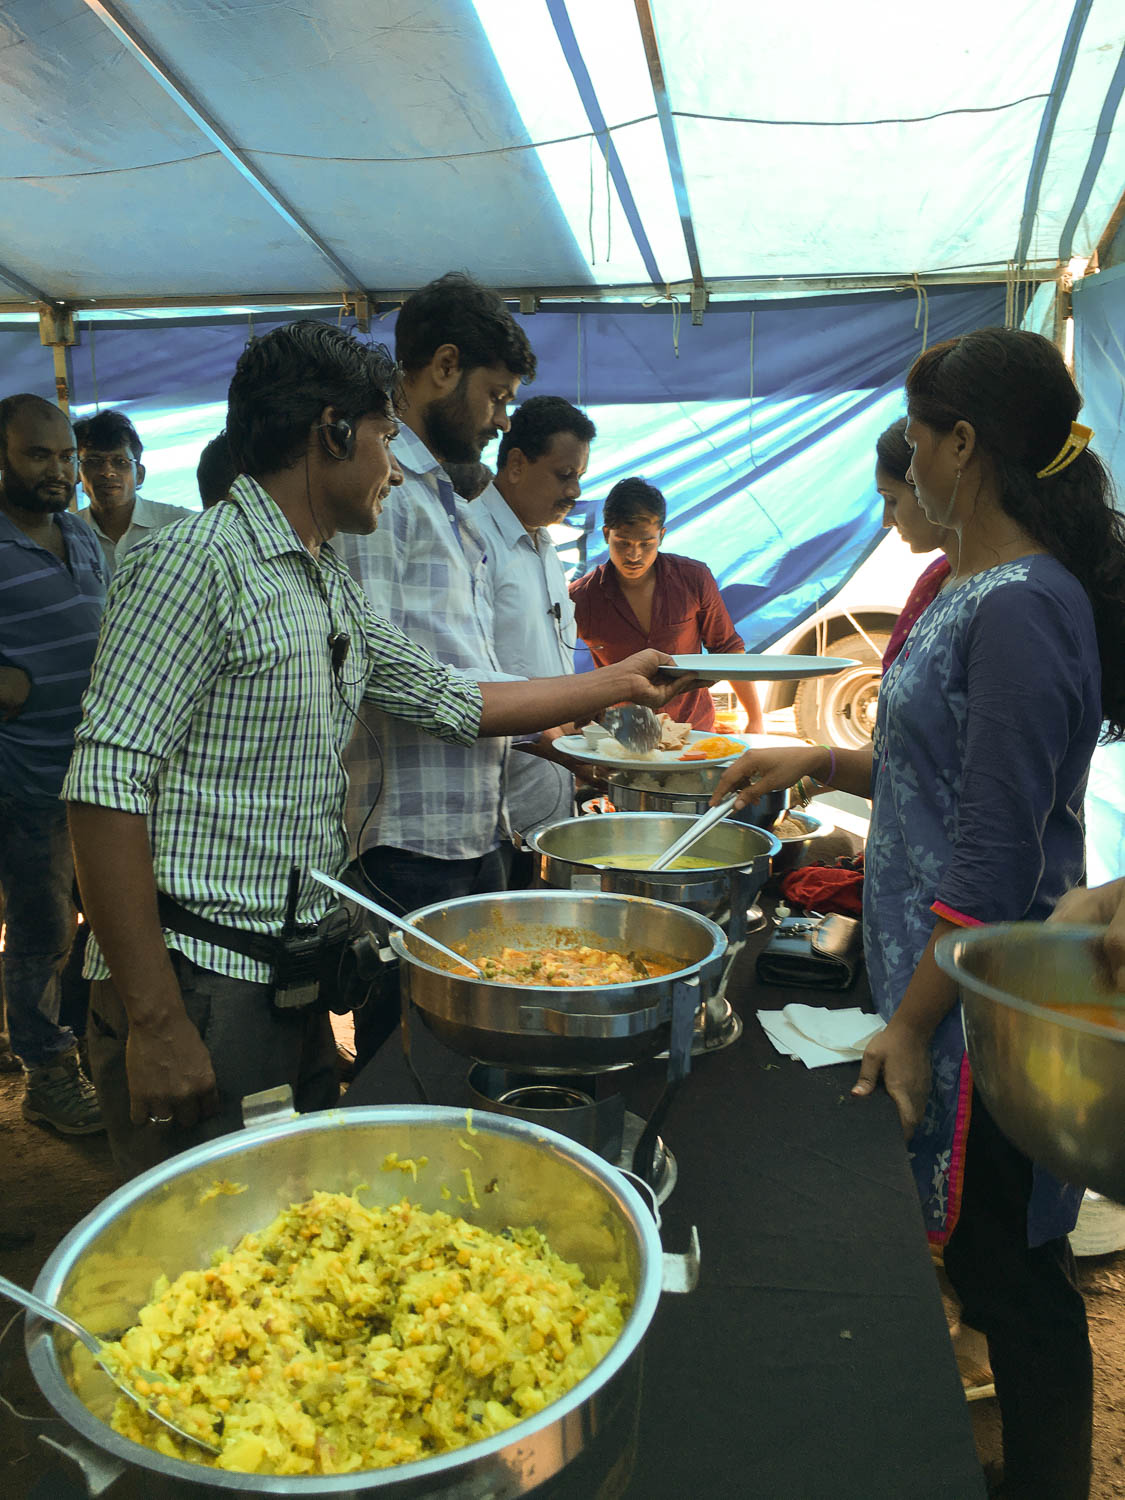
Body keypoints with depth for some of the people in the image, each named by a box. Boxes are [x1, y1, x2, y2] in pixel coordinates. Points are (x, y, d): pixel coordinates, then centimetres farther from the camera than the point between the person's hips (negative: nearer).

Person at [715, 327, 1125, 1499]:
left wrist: (912, 1023, -19)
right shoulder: (976, 590, 9)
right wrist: (820, 762, 13)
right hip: (939, 977, 9)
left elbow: (998, 855, -23)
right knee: (984, 1260, 22)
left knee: (1006, 1273, 8)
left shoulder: (1020, 608, -20)